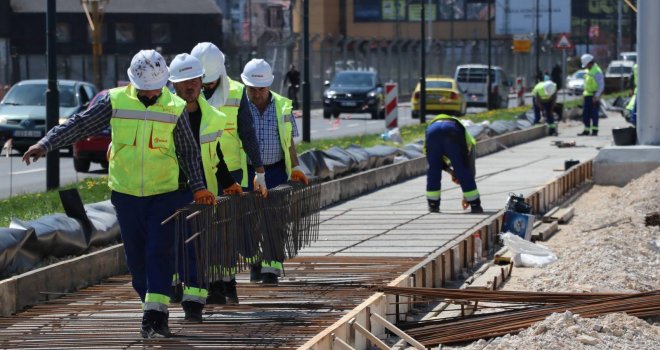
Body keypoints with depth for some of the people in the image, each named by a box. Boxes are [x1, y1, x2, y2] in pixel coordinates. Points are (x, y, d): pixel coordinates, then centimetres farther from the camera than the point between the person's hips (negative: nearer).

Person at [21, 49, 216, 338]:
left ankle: (155, 313, -14)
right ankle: (155, 311, 18)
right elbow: (80, 125, -2)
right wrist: (45, 144, -10)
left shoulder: (175, 109, -1)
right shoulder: (116, 102, -2)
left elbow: (189, 151, 6)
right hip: (126, 193, 1)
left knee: (160, 251, -12)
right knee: (136, 255, 5)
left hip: (164, 193, -1)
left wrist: (198, 187, -1)